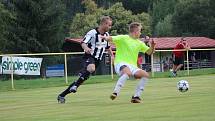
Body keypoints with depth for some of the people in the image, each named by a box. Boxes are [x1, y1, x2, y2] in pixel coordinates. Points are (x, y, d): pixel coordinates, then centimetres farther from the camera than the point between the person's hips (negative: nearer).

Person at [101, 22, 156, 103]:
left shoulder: (139, 43, 20)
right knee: (128, 72, -39)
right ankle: (115, 93, -42)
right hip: (121, 64, -7)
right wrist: (106, 38, -35)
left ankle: (136, 96, -6)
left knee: (145, 75, -13)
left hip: (132, 66, 7)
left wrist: (152, 46, 1)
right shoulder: (123, 38, 1)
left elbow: (149, 52, 23)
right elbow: (111, 39, -11)